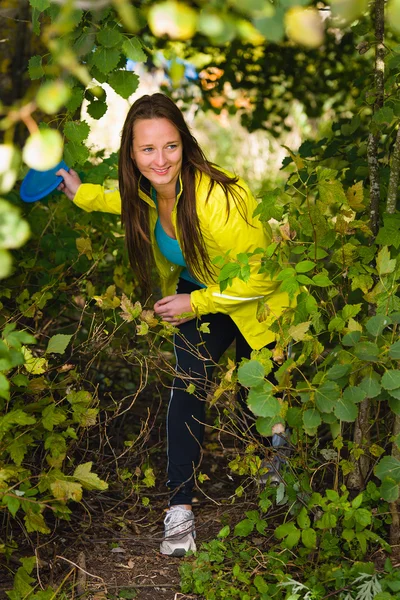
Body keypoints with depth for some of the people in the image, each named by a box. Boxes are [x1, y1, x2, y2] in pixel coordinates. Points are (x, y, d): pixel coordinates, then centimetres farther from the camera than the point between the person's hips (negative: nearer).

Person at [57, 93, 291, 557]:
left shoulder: (216, 200, -38)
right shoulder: (148, 191, -16)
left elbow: (261, 276, -29)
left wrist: (195, 304, -25)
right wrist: (82, 194, 10)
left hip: (255, 303, -4)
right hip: (197, 295, 5)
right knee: (188, 385, -13)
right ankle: (180, 510, -9)